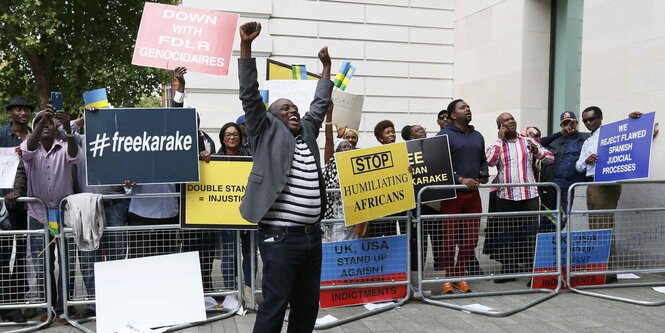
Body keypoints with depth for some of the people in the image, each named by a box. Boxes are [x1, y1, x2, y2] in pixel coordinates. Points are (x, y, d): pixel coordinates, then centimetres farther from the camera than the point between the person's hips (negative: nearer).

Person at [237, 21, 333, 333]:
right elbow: (250, 95, -6)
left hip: (312, 236, 7)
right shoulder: (267, 132, 2)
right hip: (281, 237, -6)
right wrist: (246, 44, -13)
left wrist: (326, 66, 36)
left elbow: (319, 103, 30)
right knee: (274, 306, -2)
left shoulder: (307, 132, 16)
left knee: (308, 305, 13)